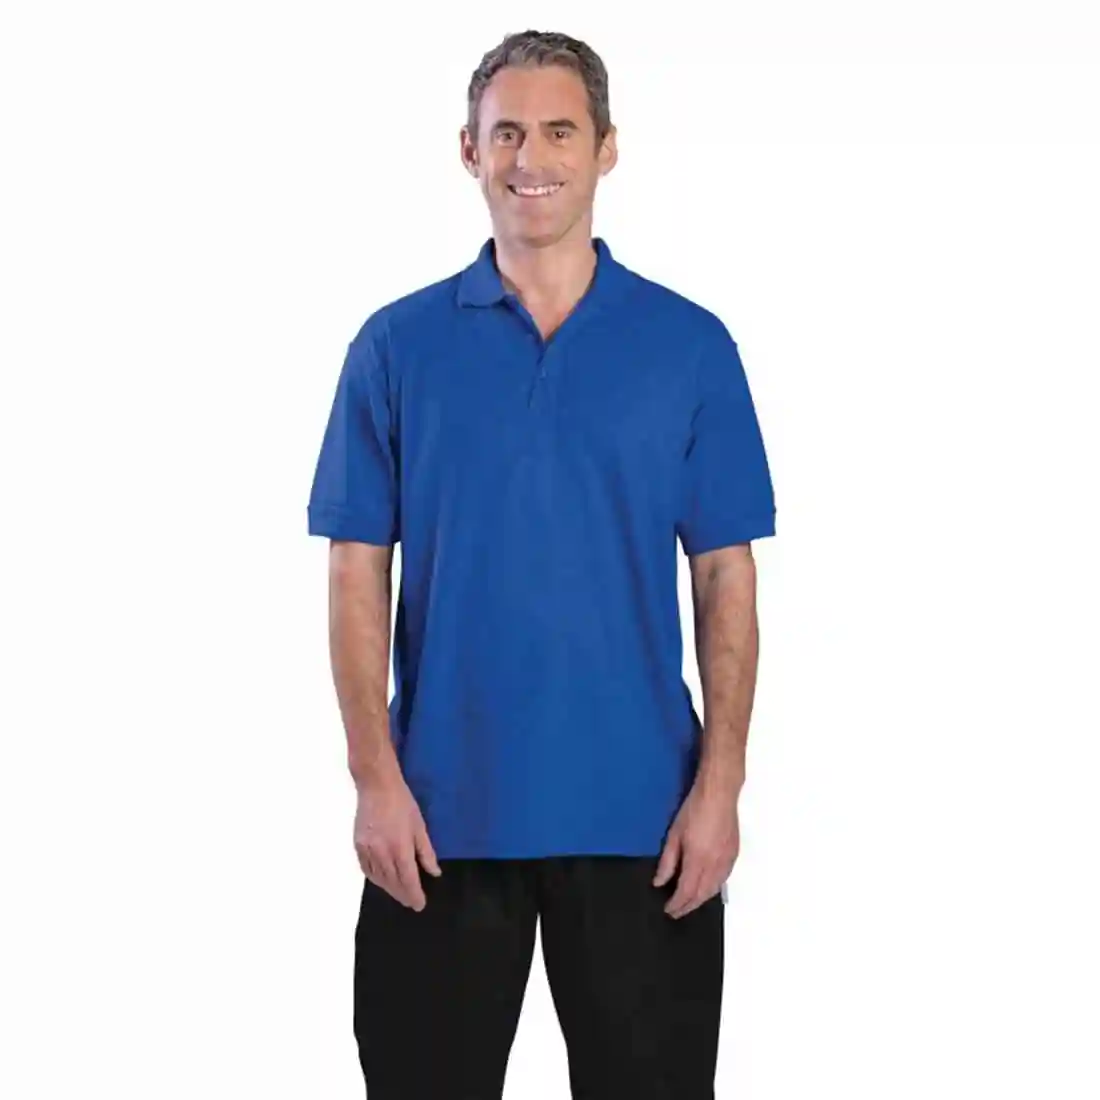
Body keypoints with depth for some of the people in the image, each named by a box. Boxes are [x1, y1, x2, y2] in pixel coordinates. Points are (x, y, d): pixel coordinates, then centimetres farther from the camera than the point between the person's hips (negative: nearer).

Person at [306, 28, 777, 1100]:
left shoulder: (691, 345, 2)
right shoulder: (397, 345, 3)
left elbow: (726, 581, 1)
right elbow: (357, 577, 2)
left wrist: (719, 786, -7)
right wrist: (375, 778, -7)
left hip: (639, 814, 0)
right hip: (442, 812, 0)